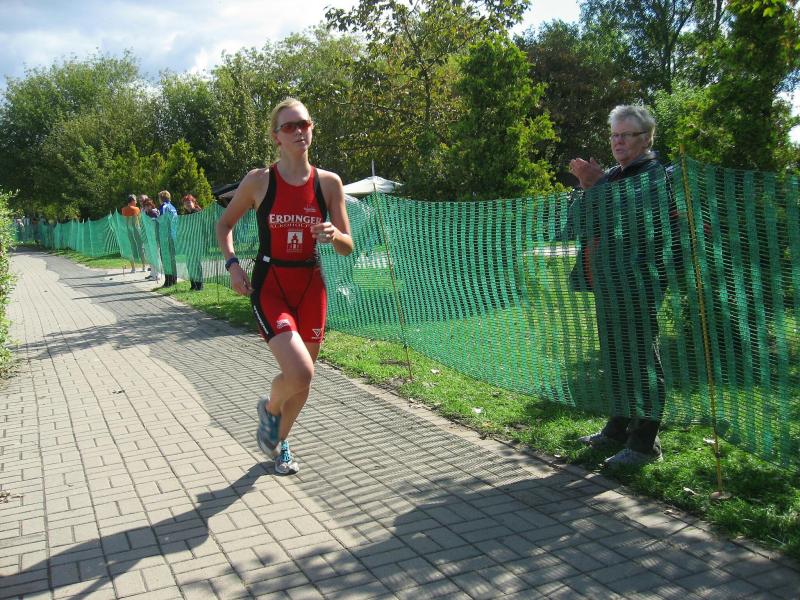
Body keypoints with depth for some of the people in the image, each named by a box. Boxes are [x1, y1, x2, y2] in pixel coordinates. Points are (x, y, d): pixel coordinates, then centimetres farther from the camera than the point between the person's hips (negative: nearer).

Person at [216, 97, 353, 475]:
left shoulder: (329, 182, -1)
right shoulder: (259, 181, -6)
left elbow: (348, 247, 3)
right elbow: (224, 224, 9)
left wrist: (334, 236, -19)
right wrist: (232, 264, -6)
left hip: (311, 286, 3)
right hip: (269, 286, -3)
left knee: (302, 378, 12)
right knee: (299, 374, -21)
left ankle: (280, 440, 40)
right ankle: (269, 410, 15)